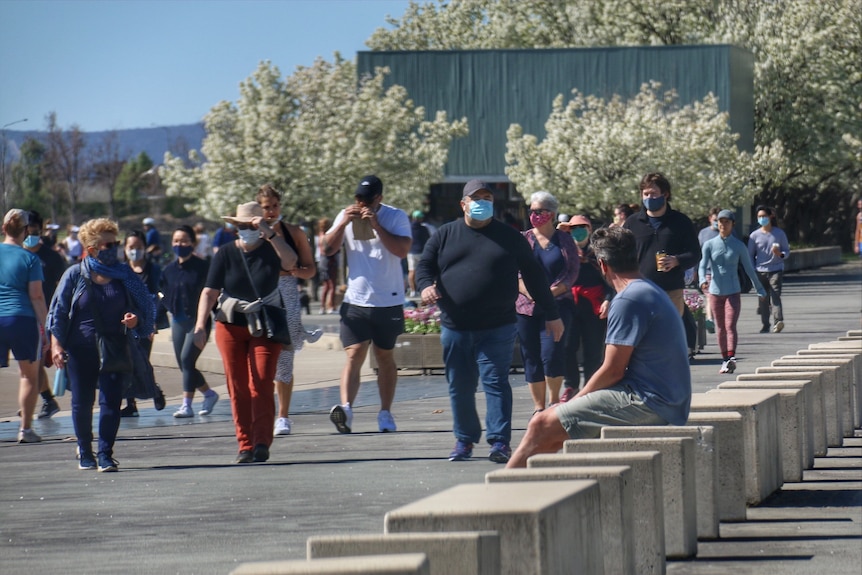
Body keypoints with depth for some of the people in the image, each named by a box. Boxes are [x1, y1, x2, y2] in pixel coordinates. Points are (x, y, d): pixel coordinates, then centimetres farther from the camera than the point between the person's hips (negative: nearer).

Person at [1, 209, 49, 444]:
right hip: (23, 319, -3)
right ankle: (25, 429, 6)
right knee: (29, 375, 8)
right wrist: (46, 328, -4)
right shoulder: (30, 259, -5)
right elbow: (37, 296, -8)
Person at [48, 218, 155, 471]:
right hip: (80, 350, -1)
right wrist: (56, 345, -7)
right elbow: (58, 313, 1)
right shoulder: (75, 275, -1)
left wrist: (135, 320, -10)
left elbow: (145, 307, 12)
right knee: (82, 403, 7)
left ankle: (105, 454, -3)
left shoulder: (124, 275, 4)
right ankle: (85, 451, 26)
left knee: (111, 401, -8)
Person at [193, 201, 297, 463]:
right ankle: (245, 445, 6)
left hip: (265, 327, -1)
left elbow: (290, 261, -23)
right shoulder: (225, 254, 0)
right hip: (231, 326, 1)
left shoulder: (270, 250, -1)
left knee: (261, 384, -12)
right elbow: (210, 292, -5)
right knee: (238, 388, 1)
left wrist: (269, 233, -29)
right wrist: (201, 325, -17)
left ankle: (262, 442, -14)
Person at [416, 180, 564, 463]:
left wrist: (551, 314, 9)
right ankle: (464, 439, 19)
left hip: (497, 330, -2)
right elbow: (425, 265, 11)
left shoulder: (510, 237, 7)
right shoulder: (445, 235, 11)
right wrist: (426, 285, -14)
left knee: (496, 383, -8)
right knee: (459, 387, 7)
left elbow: (534, 276, 10)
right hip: (454, 327, 3)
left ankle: (500, 441, -8)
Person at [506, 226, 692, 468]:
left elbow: (612, 371, -15)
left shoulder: (628, 300, -15)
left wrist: (574, 401, 0)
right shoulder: (651, 292, 19)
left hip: (648, 404, -11)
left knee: (542, 426, -11)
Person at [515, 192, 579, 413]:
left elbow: (573, 271, 2)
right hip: (527, 308, 2)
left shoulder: (564, 240, 6)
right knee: (531, 357, 3)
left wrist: (552, 291, -11)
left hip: (557, 305, -2)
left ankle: (554, 399, 4)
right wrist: (528, 292, -12)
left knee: (552, 353, -15)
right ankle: (538, 406, 11)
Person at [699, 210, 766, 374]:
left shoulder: (739, 246, 2)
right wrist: (703, 280, -30)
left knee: (730, 326, -15)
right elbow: (703, 266, -9)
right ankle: (724, 360, 17)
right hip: (715, 291, 2)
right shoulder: (709, 245, 1)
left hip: (733, 292, -2)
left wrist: (760, 289, 15)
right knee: (720, 328, 8)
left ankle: (731, 358, -27)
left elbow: (749, 268, 9)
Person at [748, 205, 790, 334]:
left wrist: (780, 254, -14)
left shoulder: (779, 233, 5)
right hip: (760, 271, 2)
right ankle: (764, 326, 9)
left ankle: (778, 321, -29)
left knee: (775, 295, -18)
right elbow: (750, 255, 11)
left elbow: (787, 251, 10)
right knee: (763, 299, 2)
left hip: (776, 270, -2)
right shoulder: (754, 235, 7)